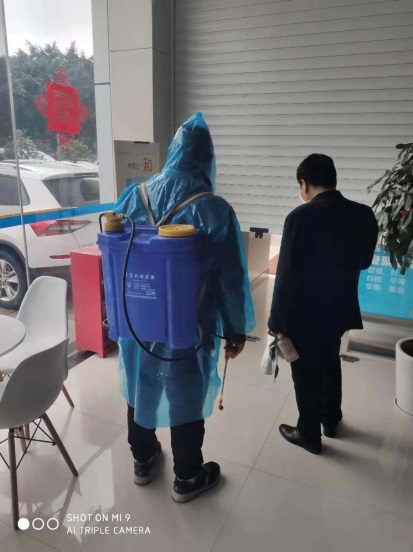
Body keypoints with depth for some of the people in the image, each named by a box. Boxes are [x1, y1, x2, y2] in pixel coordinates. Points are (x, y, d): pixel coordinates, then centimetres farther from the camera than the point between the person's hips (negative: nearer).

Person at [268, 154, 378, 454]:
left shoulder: (301, 217, -22)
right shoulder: (365, 215, -5)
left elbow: (287, 274, -19)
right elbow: (363, 261, 8)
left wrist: (276, 319, -9)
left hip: (303, 312, -5)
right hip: (340, 308, 6)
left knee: (306, 373, 12)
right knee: (330, 364, 26)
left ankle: (309, 435, 31)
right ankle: (331, 420, 45)